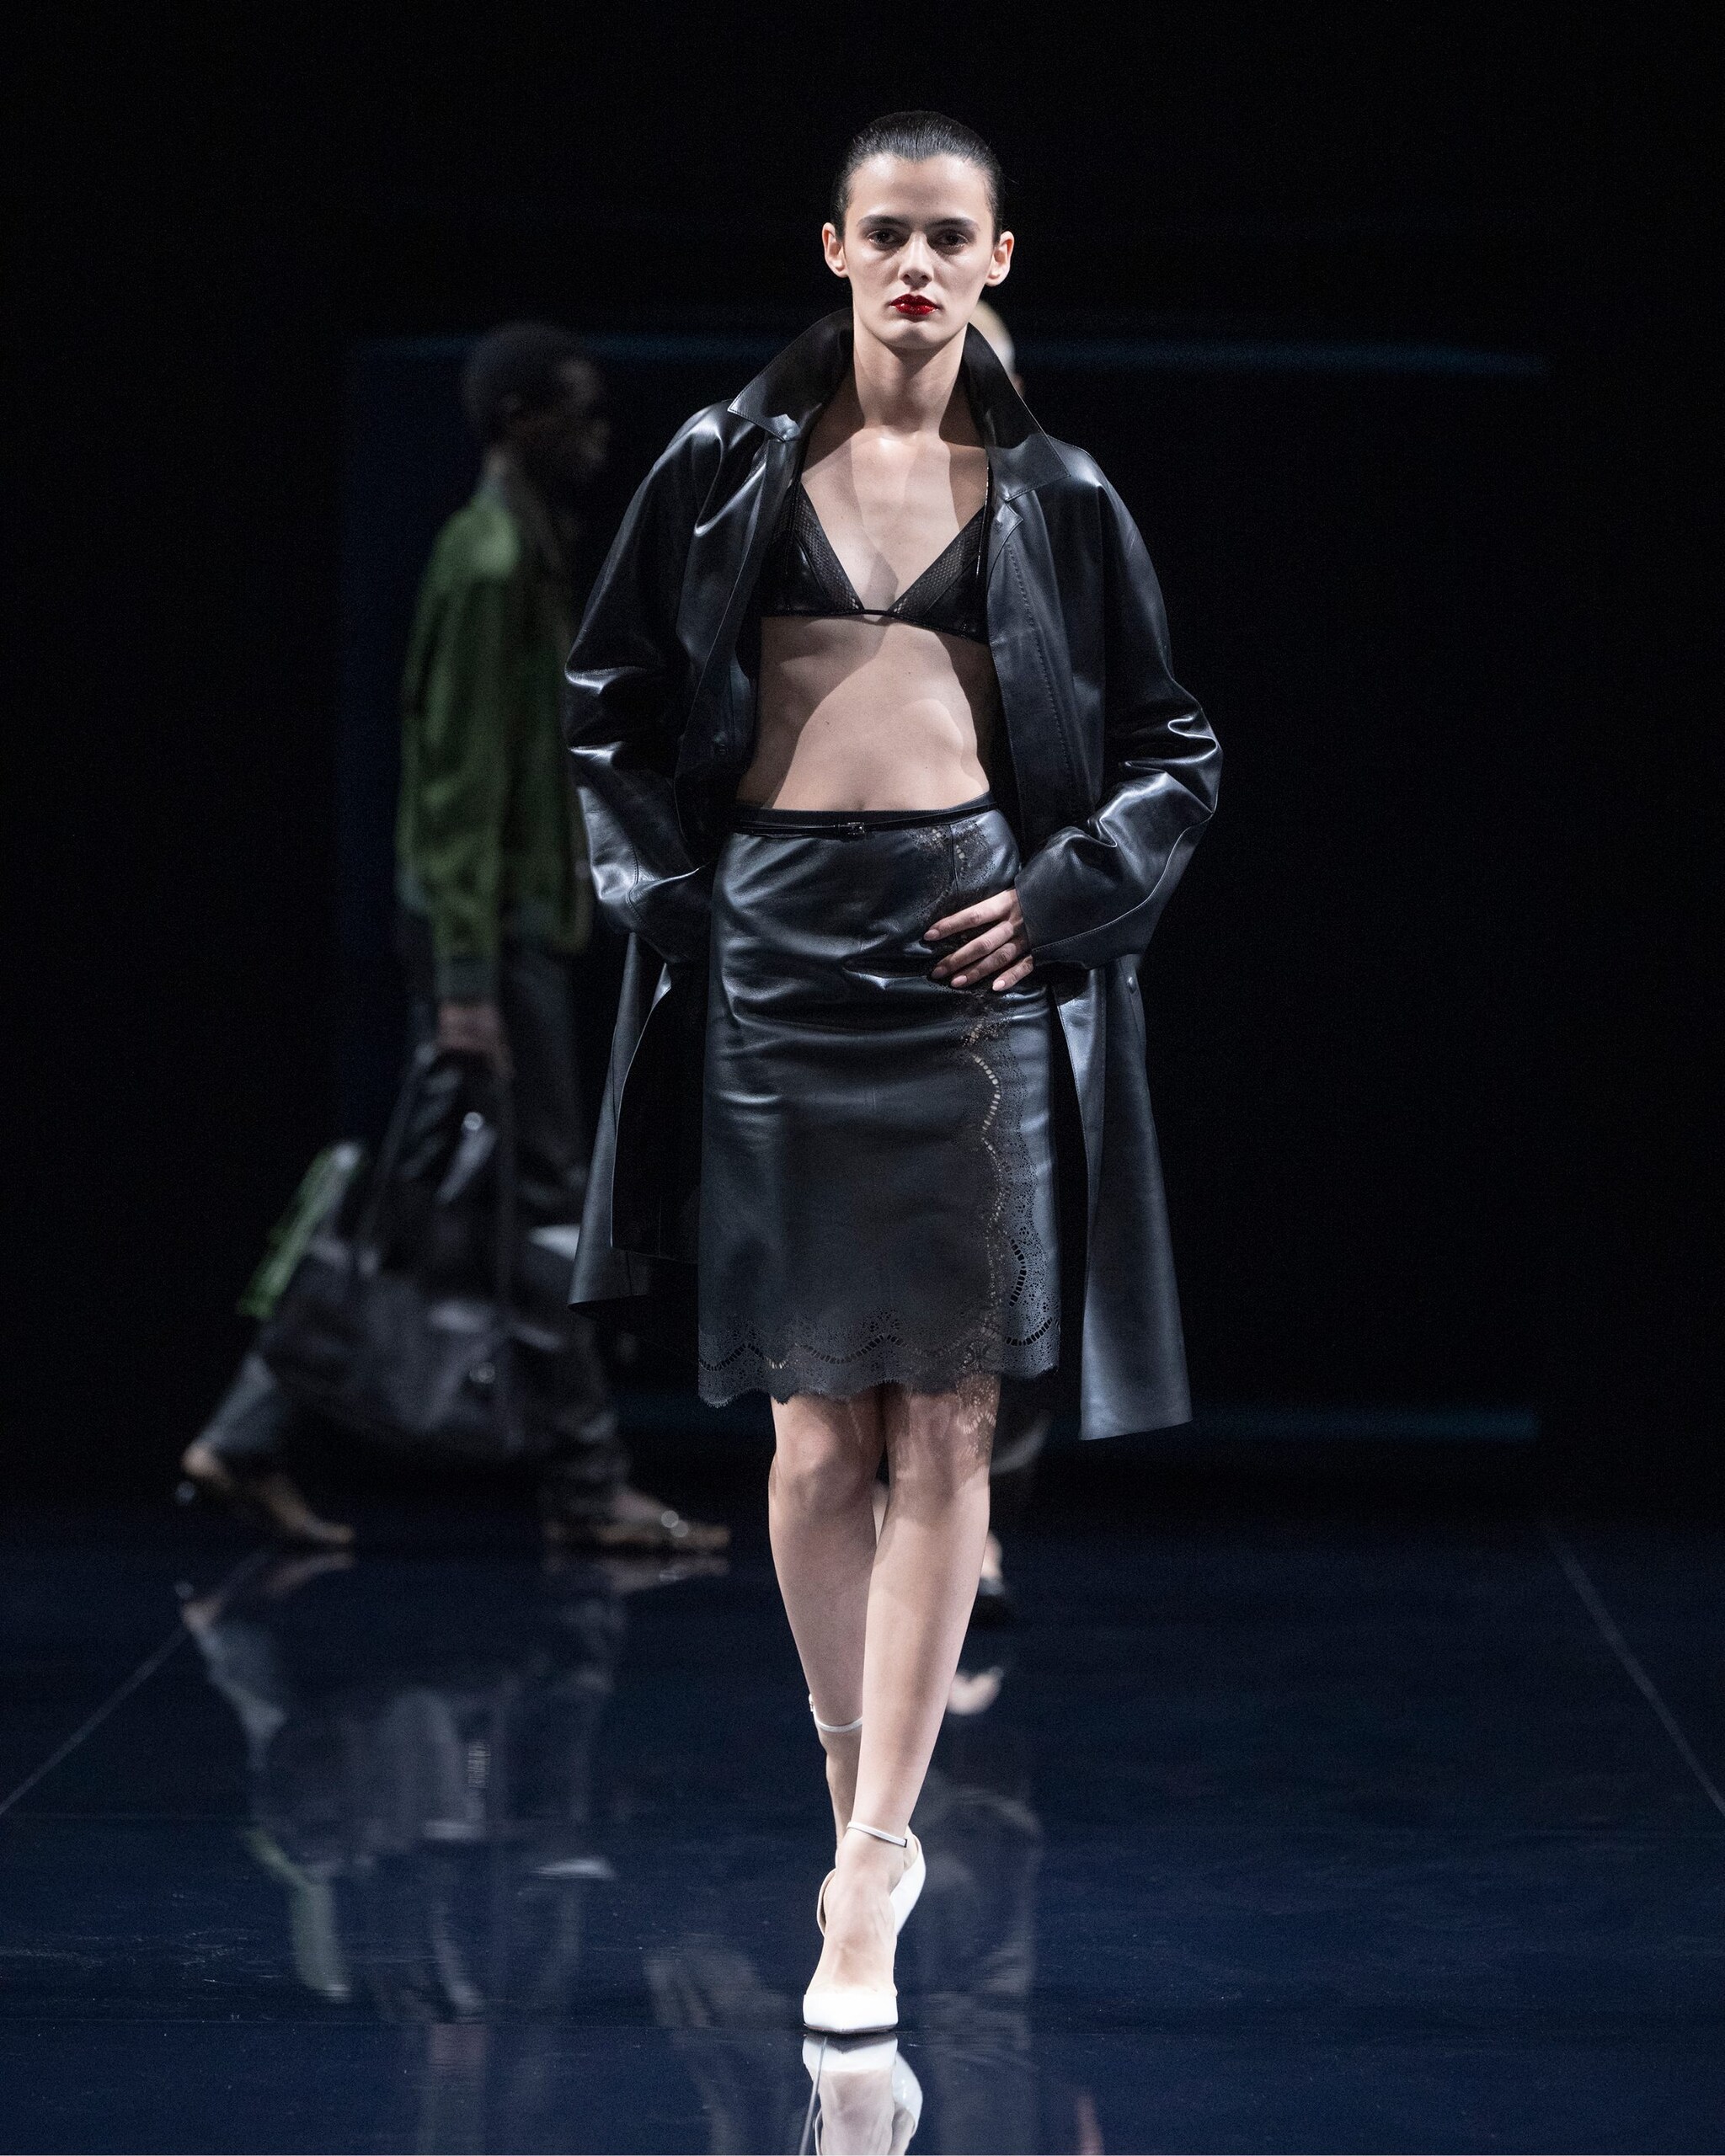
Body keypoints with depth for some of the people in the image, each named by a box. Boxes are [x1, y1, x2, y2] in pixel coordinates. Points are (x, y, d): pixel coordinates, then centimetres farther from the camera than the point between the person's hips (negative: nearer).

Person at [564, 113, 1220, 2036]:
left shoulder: (1055, 499, 8)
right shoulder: (725, 469, 8)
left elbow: (1175, 755, 13)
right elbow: (611, 700, 13)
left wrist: (1069, 894, -2)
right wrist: (667, 896, 2)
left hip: (977, 955, 0)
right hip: (780, 945, 1)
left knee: (944, 1429, -5)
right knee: (819, 1431, 2)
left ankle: (873, 1858, -4)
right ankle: (867, 1818, 15)